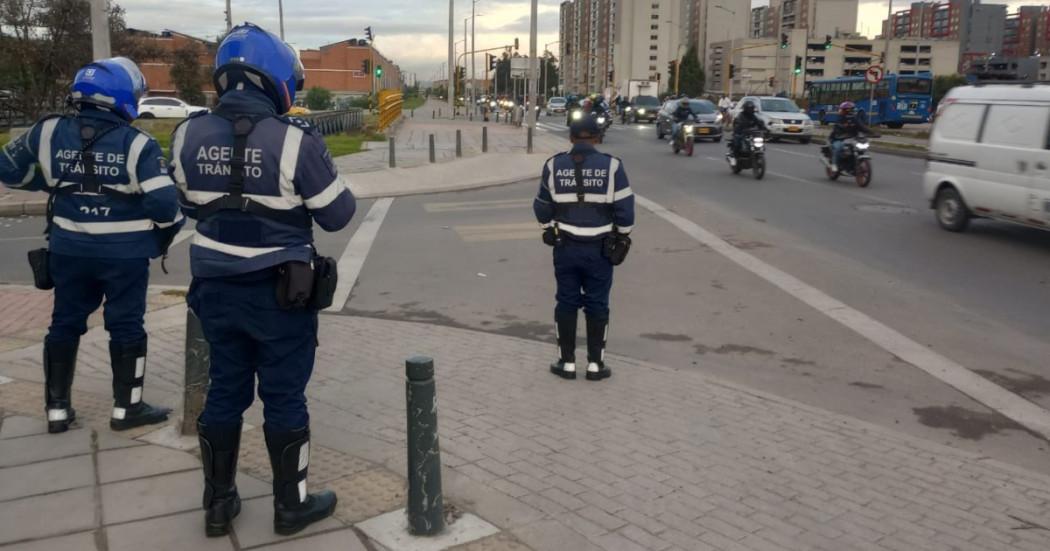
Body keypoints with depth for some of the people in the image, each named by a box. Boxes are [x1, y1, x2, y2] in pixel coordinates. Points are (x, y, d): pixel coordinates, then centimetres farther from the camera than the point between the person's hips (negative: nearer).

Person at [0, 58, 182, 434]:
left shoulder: (48, 133, -2)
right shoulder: (137, 144, -14)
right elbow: (164, 203, -18)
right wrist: (164, 238, 2)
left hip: (69, 249, 4)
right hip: (124, 253, -4)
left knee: (64, 325, 17)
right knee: (126, 328, 9)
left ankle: (57, 409, 25)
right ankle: (126, 409, 17)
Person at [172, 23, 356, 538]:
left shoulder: (188, 135, -2)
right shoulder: (295, 140, -18)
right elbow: (337, 214, -9)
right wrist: (320, 166, 8)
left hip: (215, 287, 5)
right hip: (280, 293, -5)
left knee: (225, 391, 17)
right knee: (284, 397, 8)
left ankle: (218, 503, 29)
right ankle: (291, 505, 22)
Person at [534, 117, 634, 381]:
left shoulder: (553, 166, -1)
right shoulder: (611, 166, -7)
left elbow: (542, 208, 8)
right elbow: (625, 209, -5)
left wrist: (550, 229, 25)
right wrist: (622, 236, 11)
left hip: (565, 247, 1)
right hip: (599, 249, -1)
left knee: (566, 303, 11)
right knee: (597, 306, 9)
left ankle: (567, 362, 17)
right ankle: (595, 364, 14)